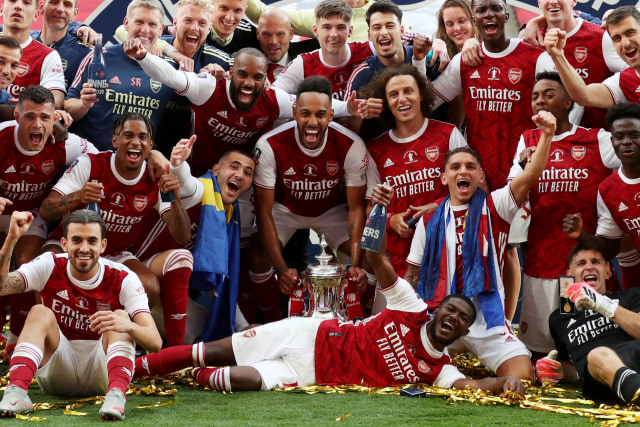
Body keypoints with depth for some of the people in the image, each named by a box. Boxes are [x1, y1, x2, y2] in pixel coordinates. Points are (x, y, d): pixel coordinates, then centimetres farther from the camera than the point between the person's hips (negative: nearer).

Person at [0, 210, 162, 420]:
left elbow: (155, 342, -23)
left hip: (102, 370, -1)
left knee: (121, 316, -23)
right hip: (57, 375, 1)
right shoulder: (50, 267, -7)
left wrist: (127, 326, -45)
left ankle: (116, 394, -43)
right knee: (40, 312, -21)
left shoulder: (122, 279, -12)